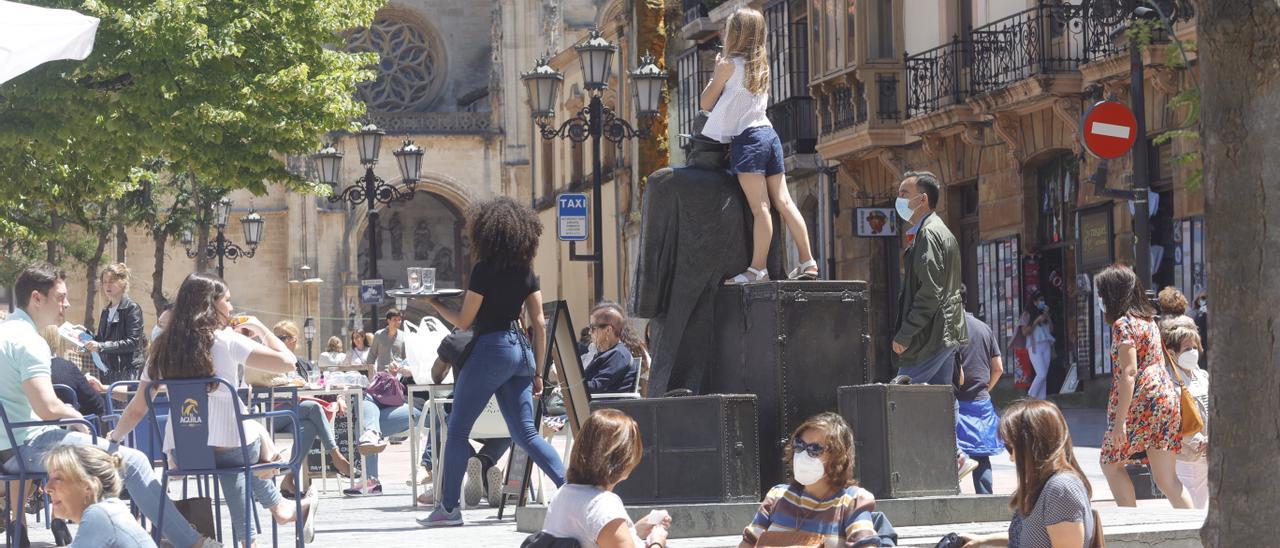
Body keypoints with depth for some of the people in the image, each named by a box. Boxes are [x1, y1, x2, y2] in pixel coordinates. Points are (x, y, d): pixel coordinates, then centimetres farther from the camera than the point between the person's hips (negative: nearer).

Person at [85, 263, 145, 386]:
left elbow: (132, 342, -14)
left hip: (127, 372, -7)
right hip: (108, 373, 7)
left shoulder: (132, 308, -5)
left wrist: (101, 346, -21)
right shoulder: (106, 311, 18)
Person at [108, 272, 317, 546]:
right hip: (228, 449, -4)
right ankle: (278, 507, 32)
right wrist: (260, 329, 1)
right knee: (258, 432, 29)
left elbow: (138, 408, 5)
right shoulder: (224, 340, -12)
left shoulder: (162, 347, 2)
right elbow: (287, 362, -15)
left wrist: (114, 438, 22)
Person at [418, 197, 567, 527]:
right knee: (525, 434, 9)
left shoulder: (484, 270, -10)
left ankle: (448, 507, 5)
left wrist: (432, 302, 10)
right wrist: (537, 372, 14)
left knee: (458, 430, 3)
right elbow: (539, 324, 9)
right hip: (521, 350, 7)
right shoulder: (526, 271, 9)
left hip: (491, 348, -7)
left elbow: (464, 322, -6)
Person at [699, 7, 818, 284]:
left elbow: (706, 102, 3)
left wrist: (716, 71, 14)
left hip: (746, 137, -7)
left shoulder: (730, 64, -5)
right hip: (768, 134, 7)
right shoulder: (761, 65, 16)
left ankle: (757, 269, -12)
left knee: (759, 207, -12)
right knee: (784, 202, 6)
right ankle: (808, 262, 3)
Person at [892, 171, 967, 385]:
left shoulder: (929, 233, -12)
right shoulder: (943, 232, 20)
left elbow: (930, 292, -20)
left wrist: (904, 335, -18)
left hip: (931, 337, -10)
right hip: (948, 335, 10)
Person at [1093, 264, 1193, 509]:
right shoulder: (1148, 320, 17)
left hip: (1141, 403, -8)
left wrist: (1120, 420, -19)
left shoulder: (1123, 324, -10)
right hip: (1167, 398, 8)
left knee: (1111, 463, 9)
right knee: (1166, 479, 7)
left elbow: (1128, 374, -17)